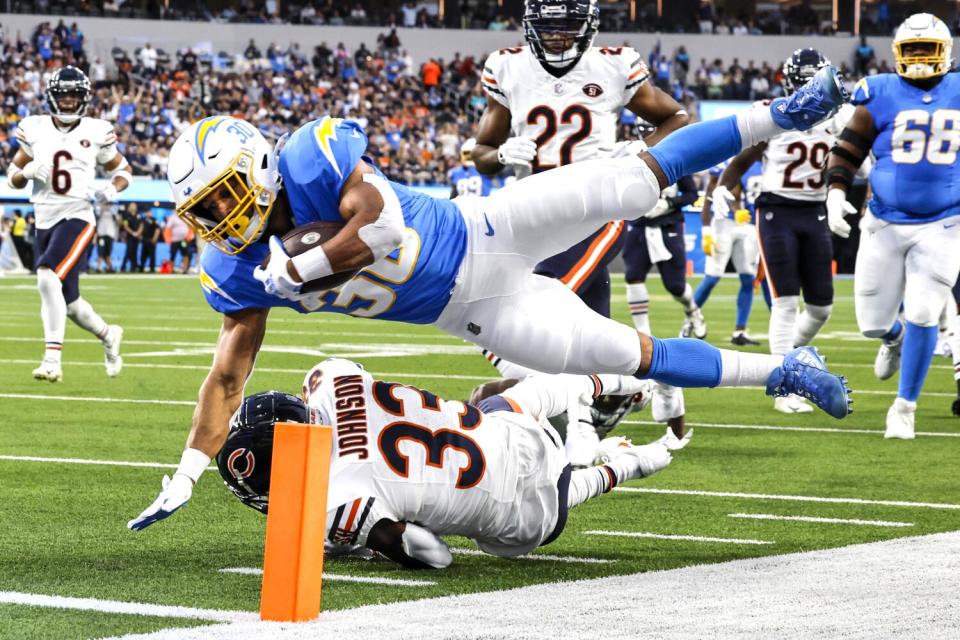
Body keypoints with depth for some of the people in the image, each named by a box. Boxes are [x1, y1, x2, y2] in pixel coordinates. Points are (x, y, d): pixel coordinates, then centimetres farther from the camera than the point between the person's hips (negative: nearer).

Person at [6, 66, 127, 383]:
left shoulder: (96, 132, 0)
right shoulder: (35, 130, 6)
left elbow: (122, 169, 13)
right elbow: (13, 176, 12)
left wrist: (112, 189, -8)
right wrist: (28, 171, -10)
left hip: (77, 217, -4)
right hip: (45, 220, 4)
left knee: (49, 280, -26)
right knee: (67, 301, 11)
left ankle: (52, 358, -23)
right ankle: (107, 335, 39)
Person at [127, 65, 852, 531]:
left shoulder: (314, 154, -23)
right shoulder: (235, 272, -8)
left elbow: (377, 223, -31)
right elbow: (228, 376, -5)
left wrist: (297, 271, -25)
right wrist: (185, 480, -9)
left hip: (480, 233, -3)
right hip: (468, 313, 3)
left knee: (633, 181, -9)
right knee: (633, 356, 0)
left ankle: (779, 116, 12)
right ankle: (782, 369, 15)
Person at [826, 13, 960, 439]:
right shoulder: (881, 95, -4)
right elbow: (848, 149, 0)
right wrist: (835, 191, -13)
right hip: (885, 224, 0)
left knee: (922, 315, -10)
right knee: (873, 322, 5)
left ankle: (905, 406, 7)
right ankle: (895, 337, 45)